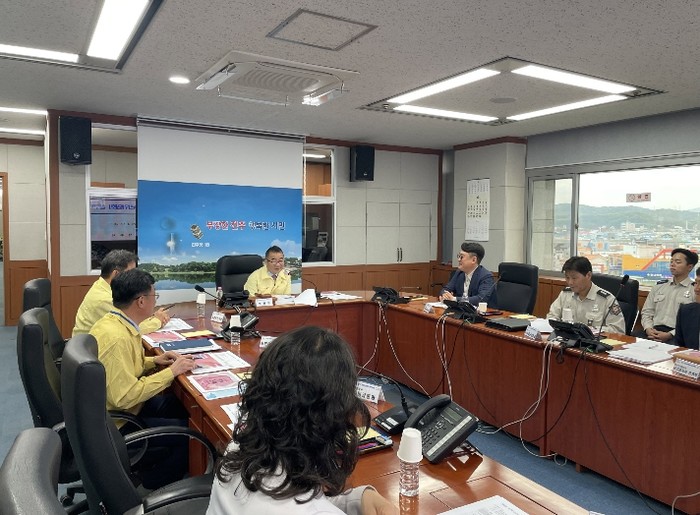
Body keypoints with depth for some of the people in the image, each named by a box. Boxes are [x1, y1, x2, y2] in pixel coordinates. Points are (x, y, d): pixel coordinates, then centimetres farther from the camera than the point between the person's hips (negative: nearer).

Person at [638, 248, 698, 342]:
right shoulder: (659, 286, 18)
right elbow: (647, 312, 17)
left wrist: (670, 335, -16)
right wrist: (648, 329, -3)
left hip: (676, 335, -3)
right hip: (654, 331, 4)